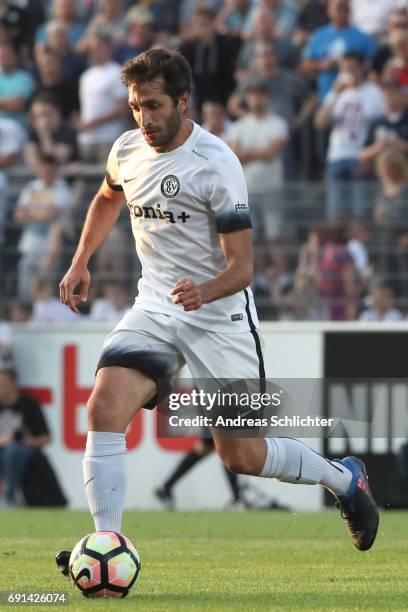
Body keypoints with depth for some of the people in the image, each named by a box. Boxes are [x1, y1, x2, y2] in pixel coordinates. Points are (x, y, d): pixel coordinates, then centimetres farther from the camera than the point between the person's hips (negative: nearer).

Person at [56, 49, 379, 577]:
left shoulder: (215, 163, -19)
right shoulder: (128, 149, 0)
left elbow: (242, 266, -19)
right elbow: (108, 198, 26)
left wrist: (204, 291, -39)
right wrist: (81, 263, 17)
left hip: (218, 315, -5)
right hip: (154, 307, 5)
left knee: (241, 455, 1)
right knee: (104, 408, -20)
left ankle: (343, 478, 28)